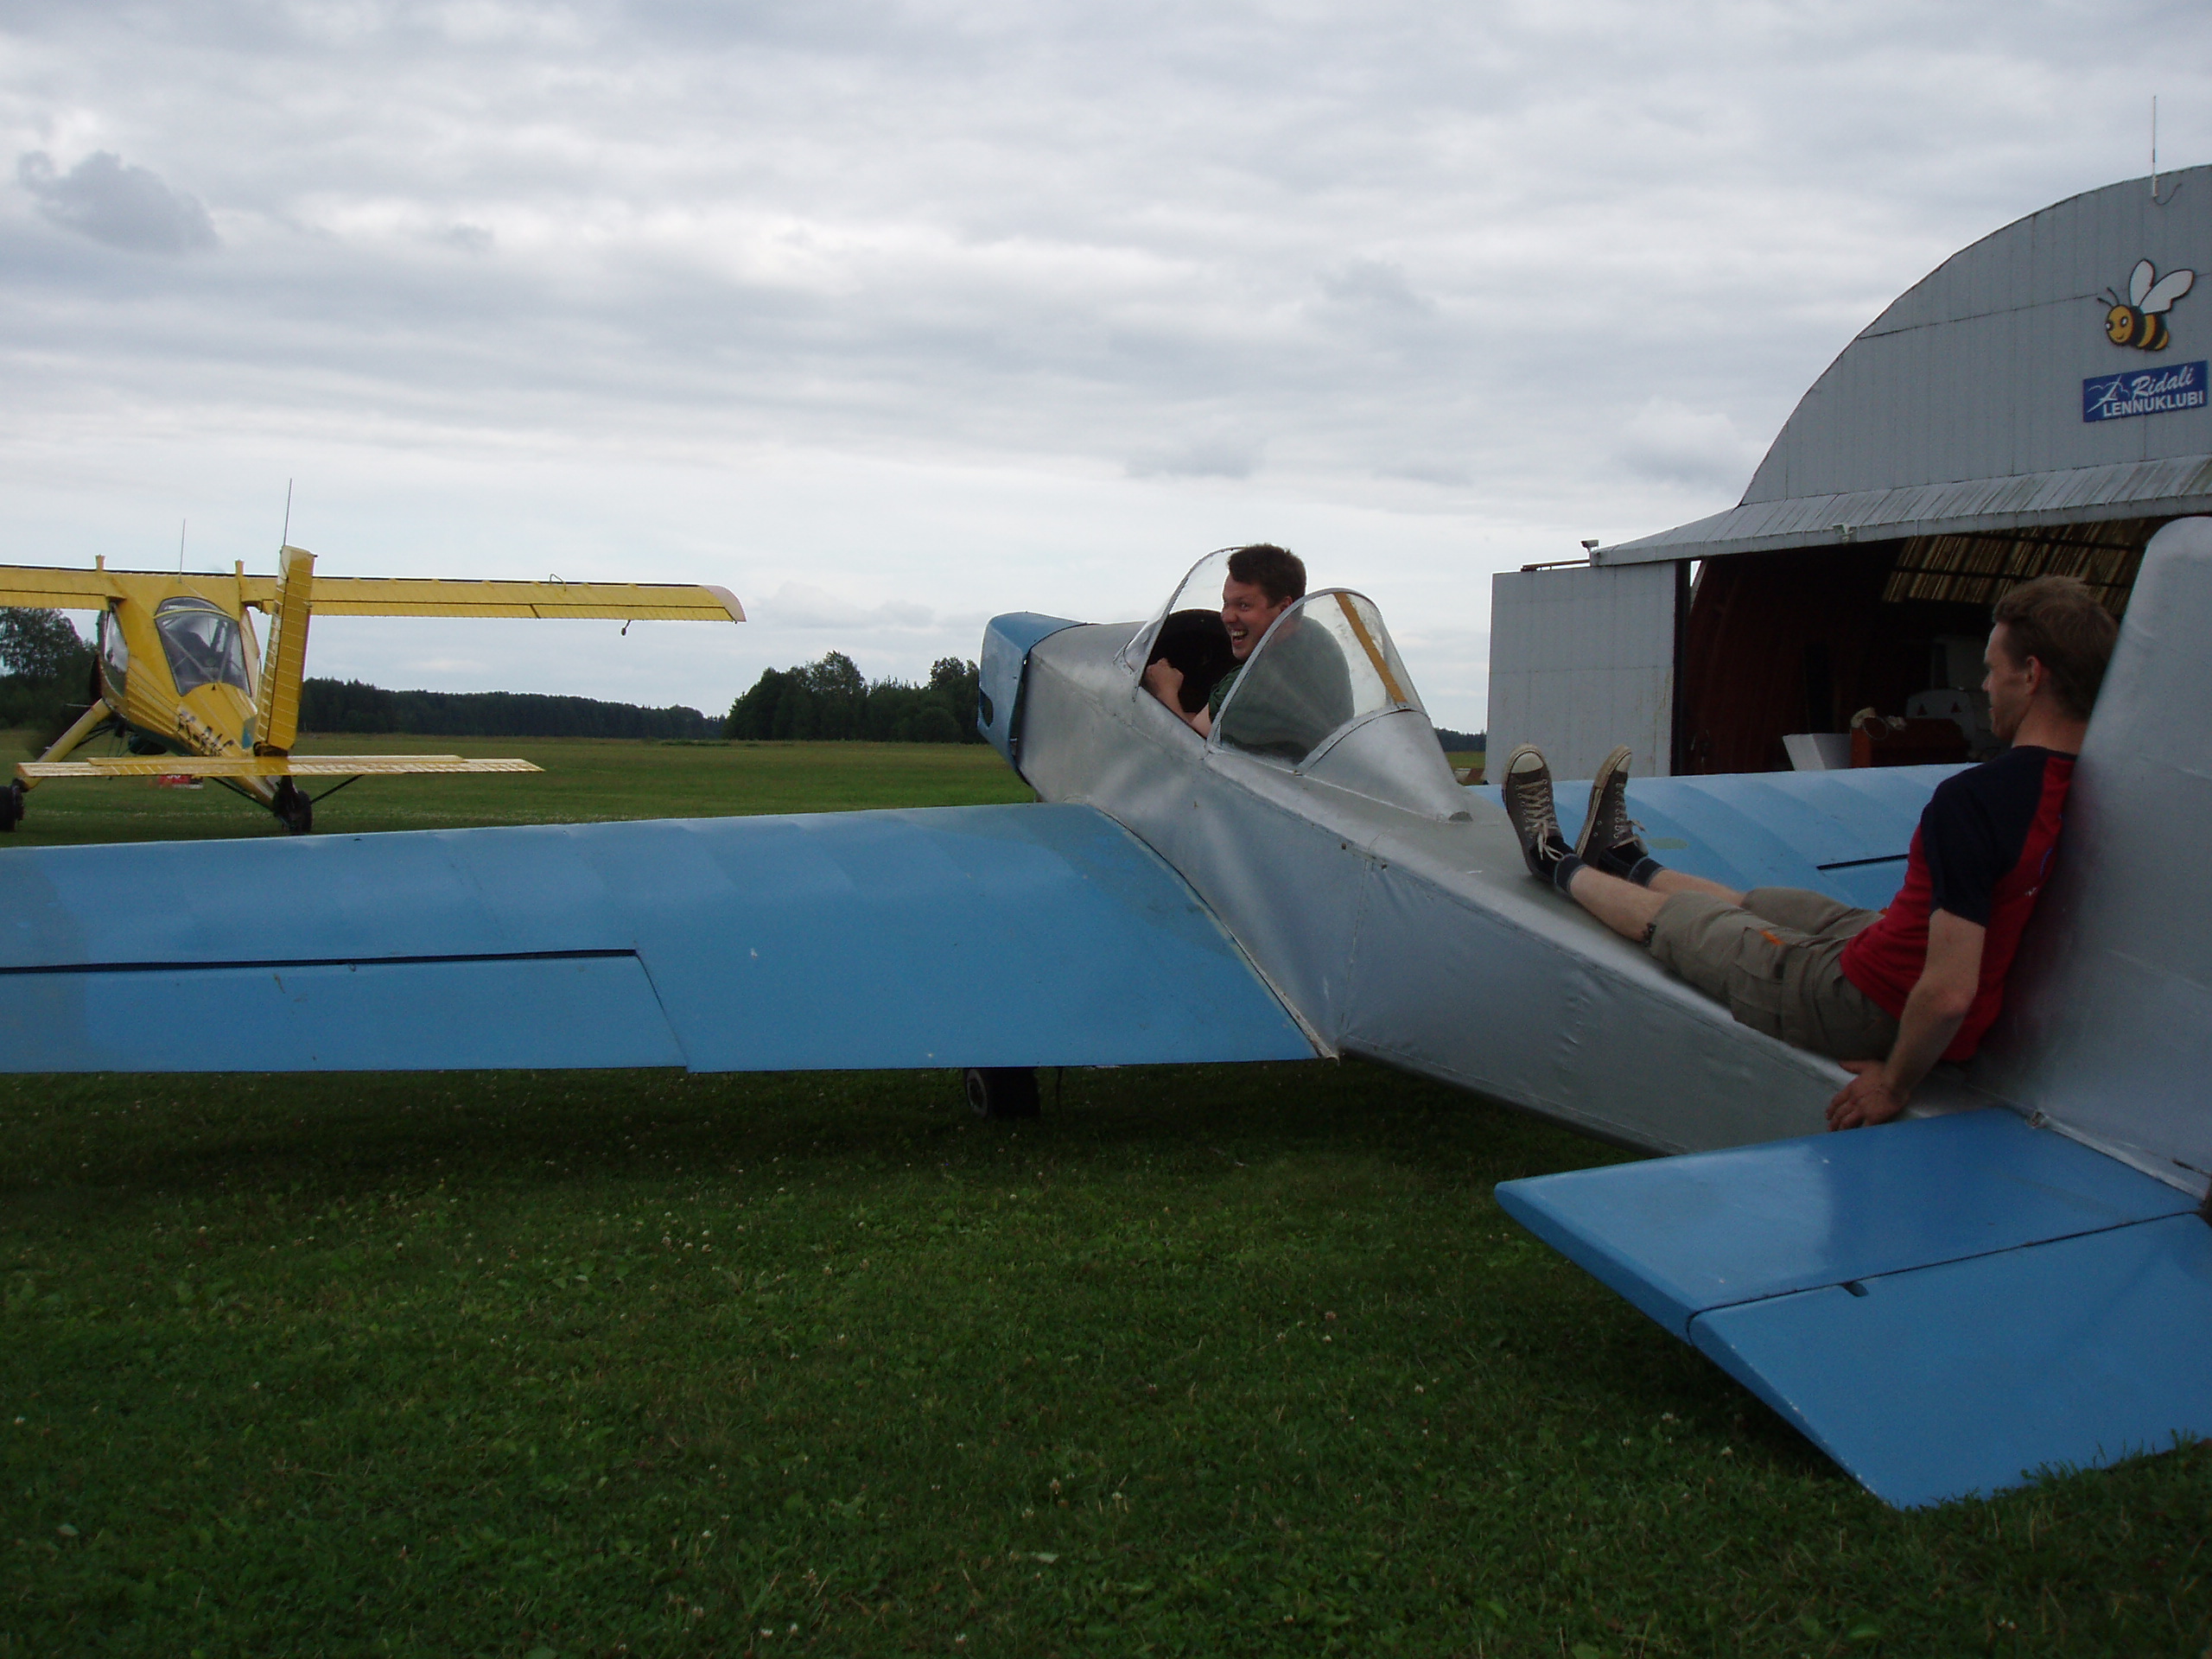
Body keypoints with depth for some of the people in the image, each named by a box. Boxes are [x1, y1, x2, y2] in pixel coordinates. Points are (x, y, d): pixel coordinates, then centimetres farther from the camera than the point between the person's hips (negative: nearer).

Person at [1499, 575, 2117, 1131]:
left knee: (1670, 916, 17)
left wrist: (1895, 1084, -18)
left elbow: (1949, 991, -34)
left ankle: (1558, 864, 46)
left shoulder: (1973, 799, -31)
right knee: (1752, 903, 30)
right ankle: (1625, 859, 58)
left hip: (1872, 1006, -7)